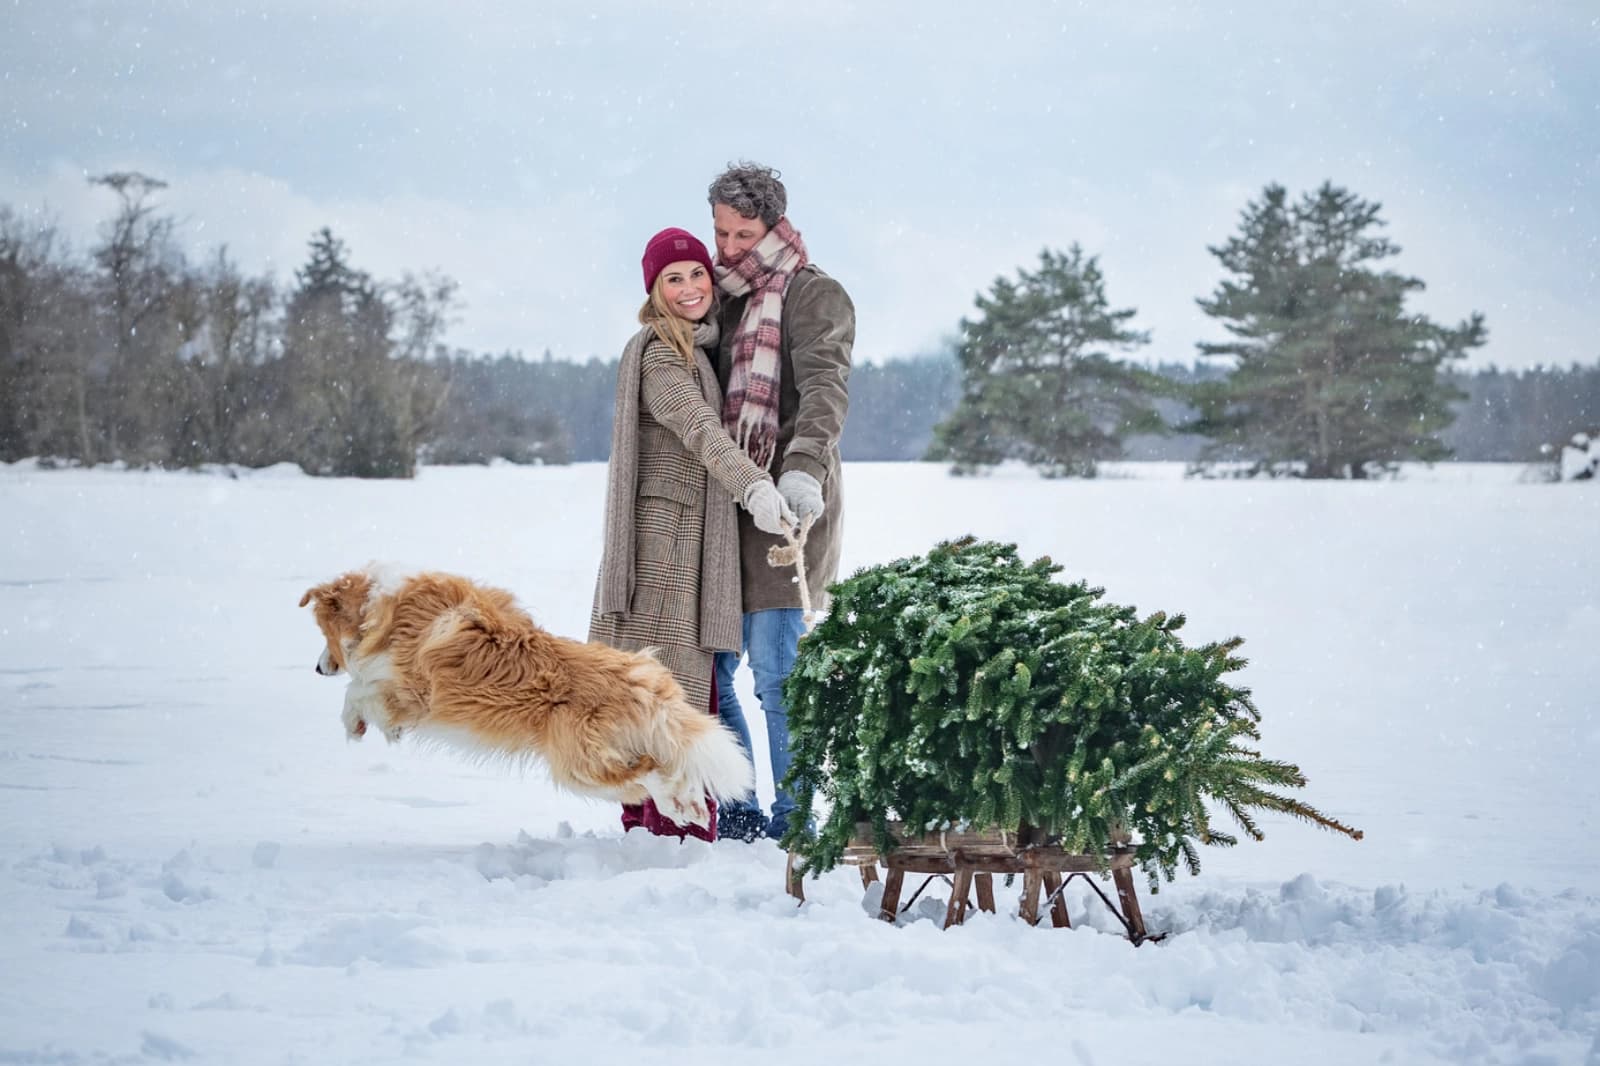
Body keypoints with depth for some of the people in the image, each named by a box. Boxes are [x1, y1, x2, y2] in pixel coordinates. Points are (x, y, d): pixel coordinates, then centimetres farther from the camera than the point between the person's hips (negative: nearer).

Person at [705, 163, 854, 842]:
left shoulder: (813, 295, -5)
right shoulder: (726, 297, 19)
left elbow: (825, 390, -20)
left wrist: (804, 468, -37)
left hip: (787, 506, -8)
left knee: (773, 670, -9)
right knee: (708, 665, 8)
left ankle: (792, 819, 0)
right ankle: (738, 811, 18)